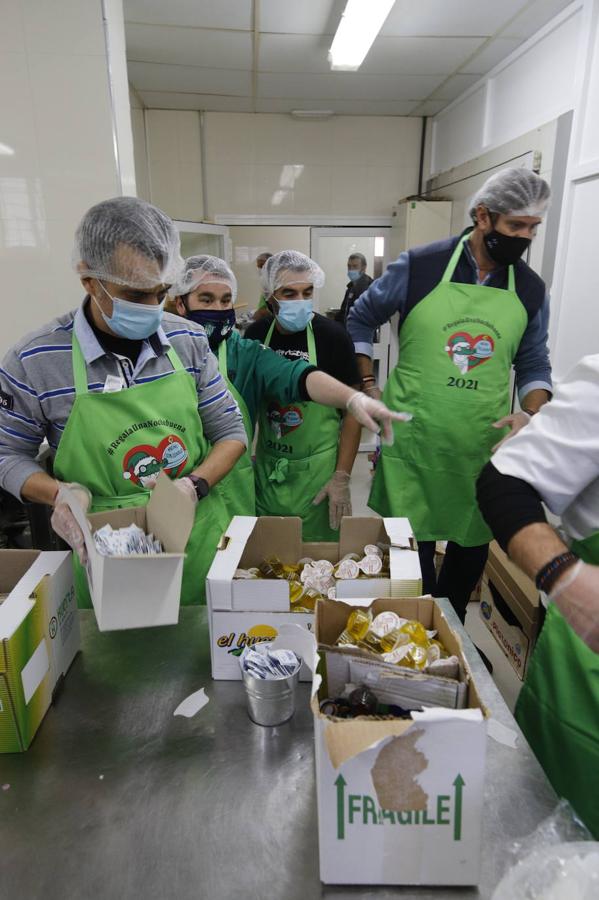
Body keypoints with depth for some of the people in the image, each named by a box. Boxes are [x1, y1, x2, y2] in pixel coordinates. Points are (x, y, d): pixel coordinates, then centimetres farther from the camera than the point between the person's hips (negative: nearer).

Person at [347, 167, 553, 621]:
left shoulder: (531, 289, 5)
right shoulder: (419, 266, -4)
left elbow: (534, 365, 12)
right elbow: (360, 320, 6)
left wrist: (530, 413, -7)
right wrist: (369, 387, 2)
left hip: (483, 446, 3)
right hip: (413, 438, -3)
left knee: (471, 548, 15)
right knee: (409, 550, 7)